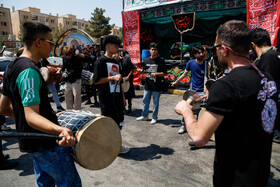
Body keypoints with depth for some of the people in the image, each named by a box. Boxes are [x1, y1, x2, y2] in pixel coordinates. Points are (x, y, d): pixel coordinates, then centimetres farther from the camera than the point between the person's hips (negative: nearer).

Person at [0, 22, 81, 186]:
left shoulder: (13, 67, 10)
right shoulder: (29, 71, -21)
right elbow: (31, 116, -31)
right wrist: (60, 130, -46)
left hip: (33, 142, 10)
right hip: (46, 143, -10)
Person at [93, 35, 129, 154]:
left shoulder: (116, 62, 17)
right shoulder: (101, 61, -6)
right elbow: (96, 81, -13)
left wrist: (123, 97, 18)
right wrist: (112, 78, -17)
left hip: (117, 96, 7)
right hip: (106, 98, -7)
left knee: (118, 122, 12)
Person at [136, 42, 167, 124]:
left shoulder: (161, 61, -5)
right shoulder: (146, 60, 9)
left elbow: (164, 73, -7)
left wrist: (155, 74, -19)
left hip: (156, 85, -4)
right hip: (147, 84, 5)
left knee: (155, 102, 6)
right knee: (145, 101, 13)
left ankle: (154, 117, 21)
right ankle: (144, 116, 29)